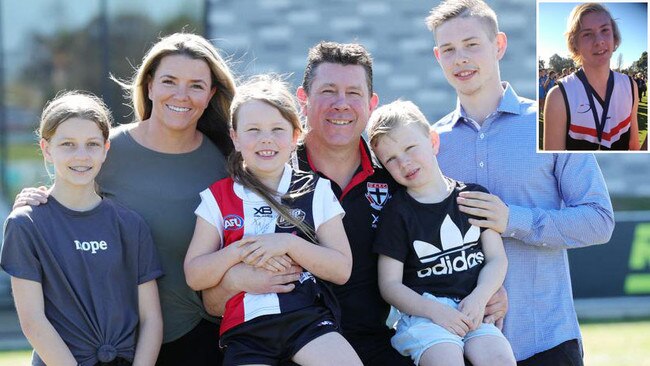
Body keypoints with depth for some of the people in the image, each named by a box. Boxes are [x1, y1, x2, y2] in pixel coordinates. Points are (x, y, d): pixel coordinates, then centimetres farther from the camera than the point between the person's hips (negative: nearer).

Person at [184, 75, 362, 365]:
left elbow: (342, 270, 2)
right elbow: (194, 277, 6)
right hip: (246, 329, 0)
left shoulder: (316, 192, 10)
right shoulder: (218, 198, 11)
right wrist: (239, 251, -10)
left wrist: (288, 243, -11)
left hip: (309, 317, 0)